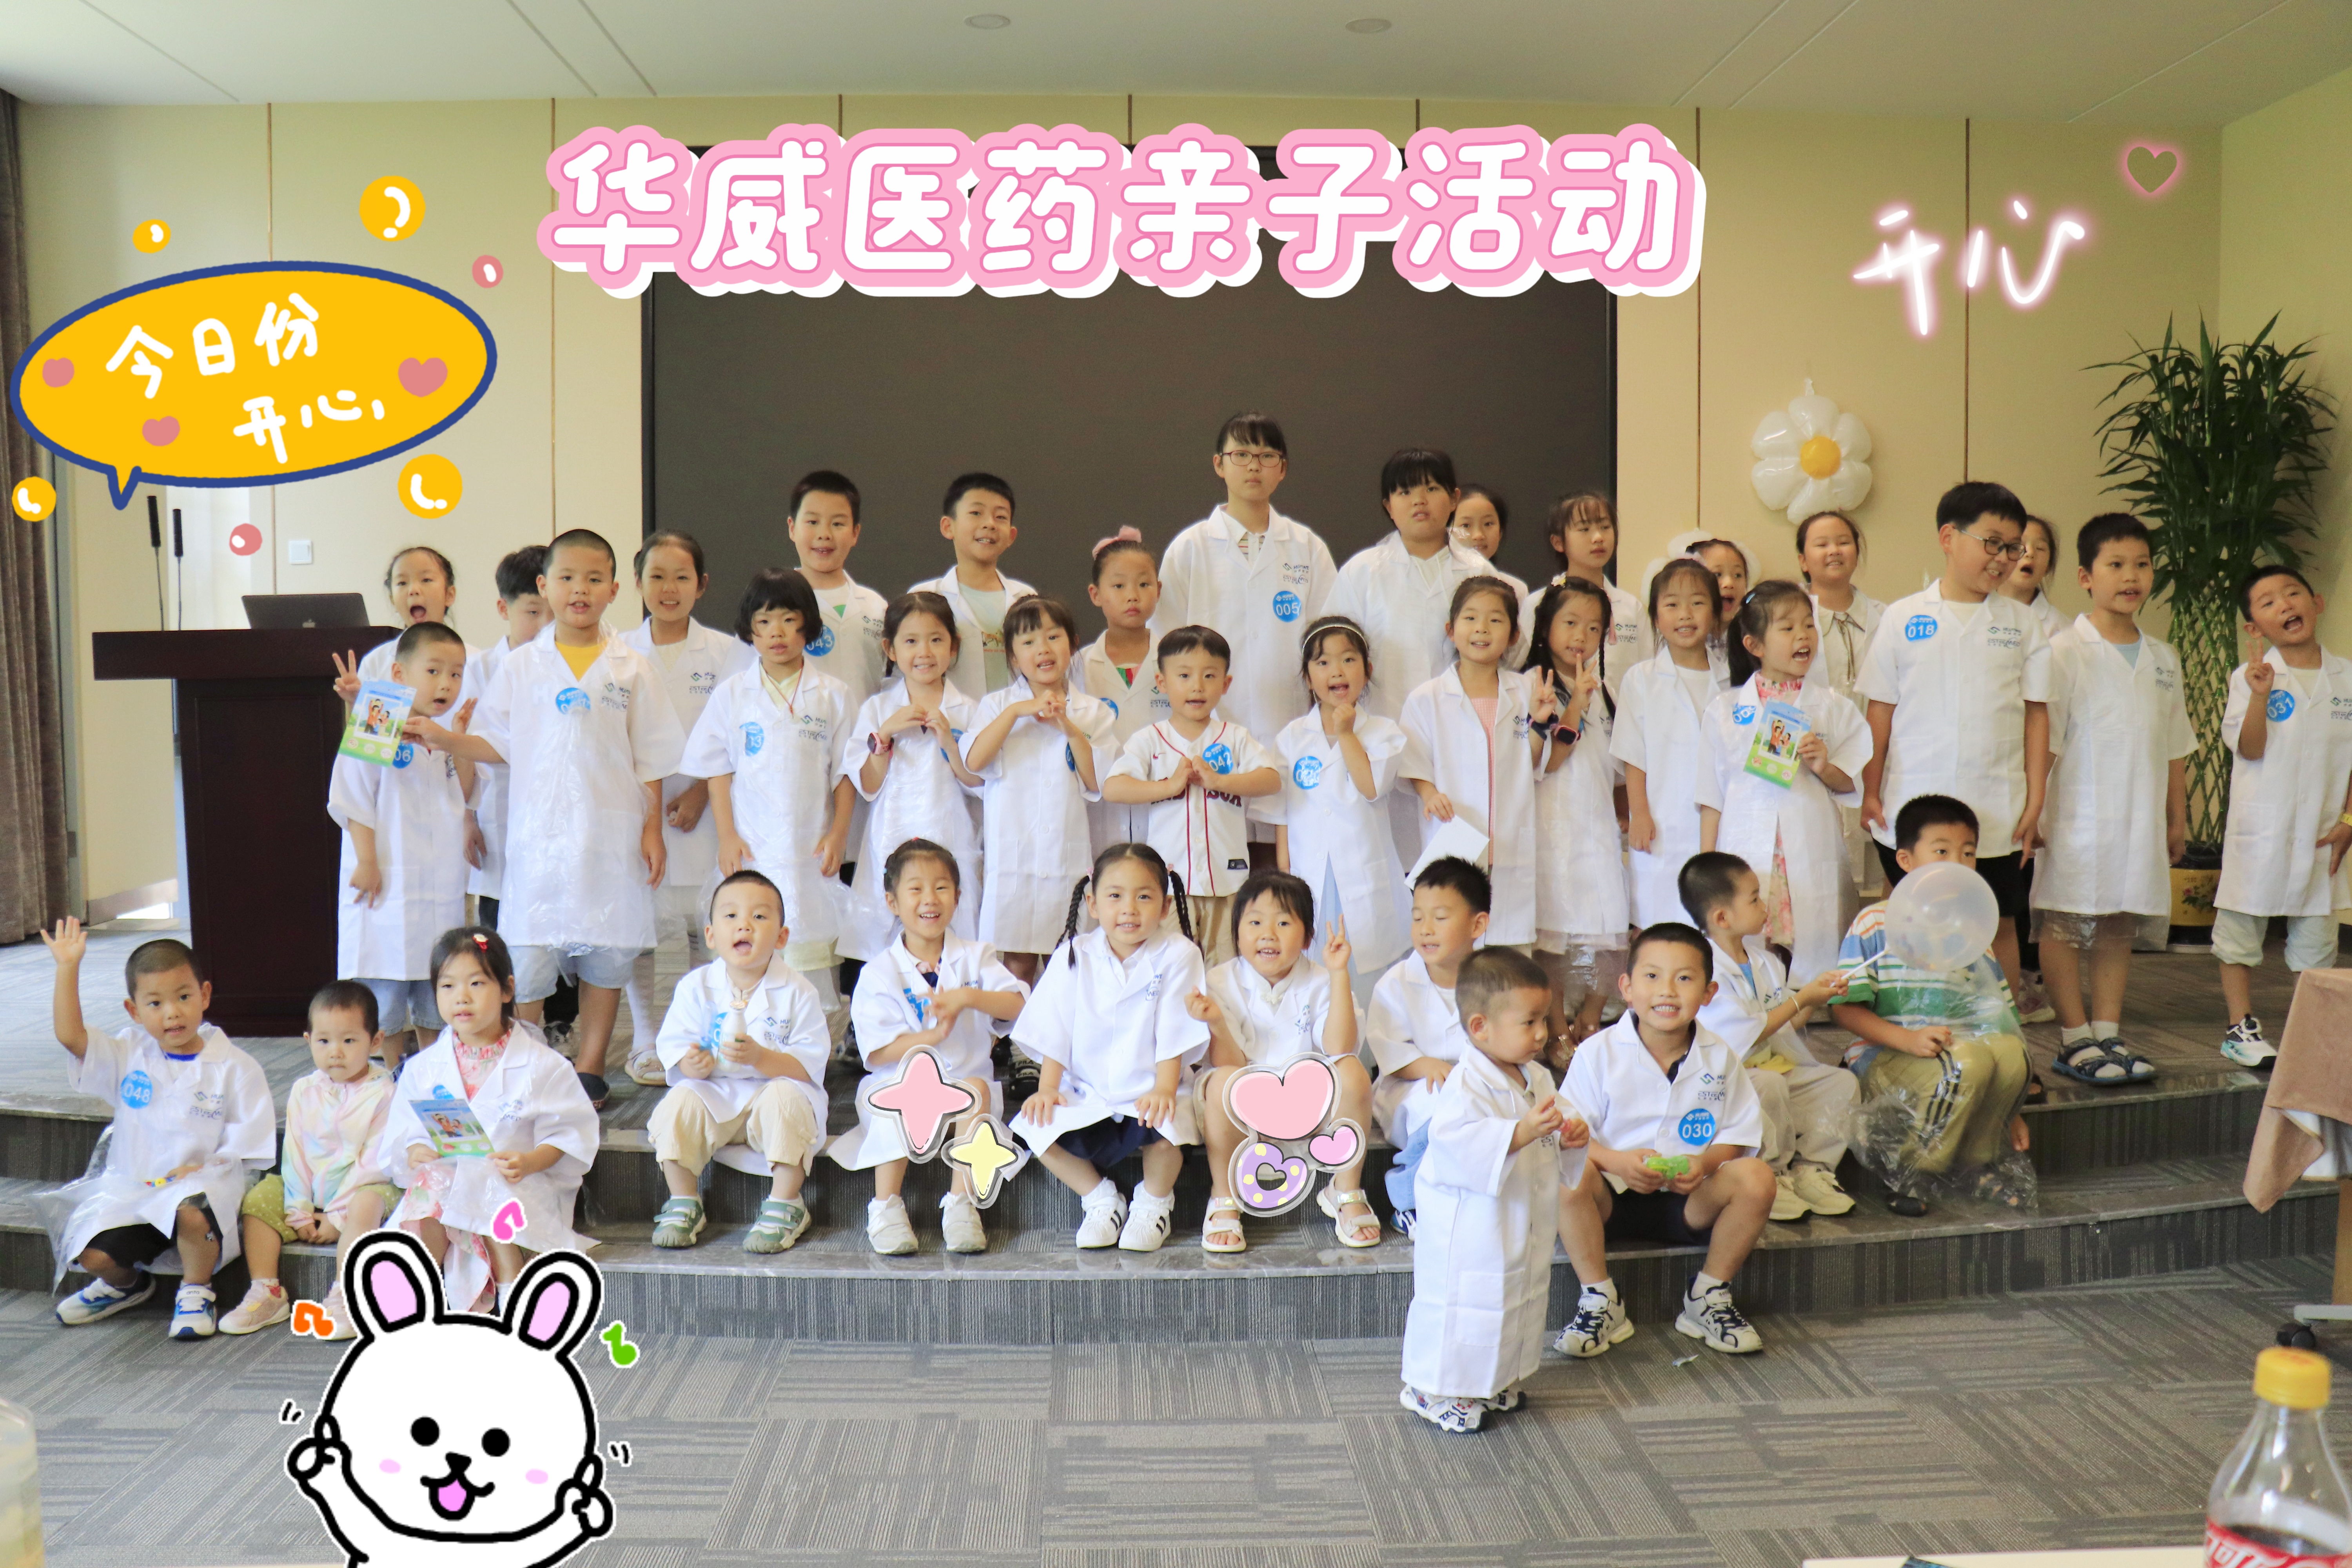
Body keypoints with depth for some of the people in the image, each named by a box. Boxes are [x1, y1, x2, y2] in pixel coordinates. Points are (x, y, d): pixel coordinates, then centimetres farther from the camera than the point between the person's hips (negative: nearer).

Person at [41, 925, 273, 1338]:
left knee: (192, 1212, -37)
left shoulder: (234, 1067, -4)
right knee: (93, 1254, -18)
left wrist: (206, 1167, -18)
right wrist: (68, 968, -9)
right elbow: (70, 1035, -7)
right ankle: (126, 1285, 22)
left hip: (200, 1184, -4)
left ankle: (196, 1292, -6)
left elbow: (248, 1143, -3)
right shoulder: (129, 1054, 7)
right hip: (132, 1188, 4)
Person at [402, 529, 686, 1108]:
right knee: (525, 959, 0)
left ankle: (589, 1070, 20)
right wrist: (442, 739, -6)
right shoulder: (521, 667, 5)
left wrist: (653, 828, 1)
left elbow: (650, 758, 5)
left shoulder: (632, 669, 3)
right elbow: (497, 744, 9)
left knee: (604, 959, 7)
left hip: (611, 833, 0)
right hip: (538, 836, 0)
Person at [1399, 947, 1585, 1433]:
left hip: (1523, 1225, 9)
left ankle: (1498, 1381, 38)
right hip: (1468, 1226, -9)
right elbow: (1457, 1139, -36)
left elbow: (1549, 1128, 20)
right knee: (1460, 1303, -1)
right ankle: (1434, 1389, 16)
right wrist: (1521, 1133, -41)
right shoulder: (1468, 1084, -23)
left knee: (1518, 1297, 19)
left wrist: (1570, 1137, -3)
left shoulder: (1536, 1078, 7)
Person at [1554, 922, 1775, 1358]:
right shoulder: (1599, 1052, -7)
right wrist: (1616, 1160, -28)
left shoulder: (1719, 1057, 2)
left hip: (1690, 1202, 2)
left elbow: (1739, 1136, 4)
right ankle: (1599, 1301, -14)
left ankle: (1708, 1298, -2)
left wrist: (1704, 1163, -18)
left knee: (1757, 1177, -24)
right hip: (1615, 1197, -2)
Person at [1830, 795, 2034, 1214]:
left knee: (2010, 1049, -28)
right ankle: (1906, 1171, -13)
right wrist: (1908, 1039, -24)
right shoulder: (1875, 925, 0)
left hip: (1962, 1049, 5)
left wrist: (2009, 1111, 8)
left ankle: (1977, 1160, -4)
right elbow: (1845, 1007, -8)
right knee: (1965, 1064, -34)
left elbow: (2004, 1019, 15)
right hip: (1883, 1057, -5)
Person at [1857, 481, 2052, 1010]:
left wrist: (2035, 801, 0)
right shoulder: (1904, 618, 2)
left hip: (1997, 816, 1)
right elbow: (1881, 712, 4)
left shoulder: (2021, 624, 5)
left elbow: (2036, 716, 5)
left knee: (1998, 927, 8)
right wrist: (1870, 792, 1)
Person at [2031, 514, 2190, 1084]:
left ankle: (2108, 1032, 19)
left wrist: (2177, 819, 17)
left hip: (2140, 821, 6)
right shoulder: (2065, 652, -7)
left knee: (2119, 926, 10)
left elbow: (2174, 748, 17)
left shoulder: (2162, 659, 12)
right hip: (2078, 820, -5)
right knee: (2064, 926, -1)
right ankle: (2075, 1040, 8)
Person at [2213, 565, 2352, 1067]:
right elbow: (2250, 748, -15)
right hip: (2259, 831, -3)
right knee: (2241, 929, 4)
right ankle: (2241, 1027, 16)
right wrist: (2260, 695, -28)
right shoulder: (2249, 677, -5)